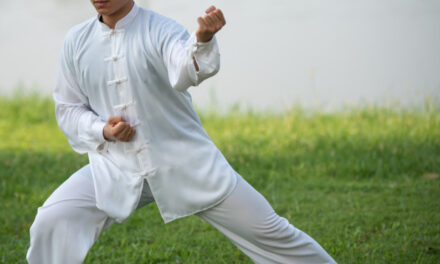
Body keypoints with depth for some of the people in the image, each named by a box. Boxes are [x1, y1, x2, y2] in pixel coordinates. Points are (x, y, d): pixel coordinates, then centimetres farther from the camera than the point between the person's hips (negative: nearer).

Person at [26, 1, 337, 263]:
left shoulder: (161, 30, -9)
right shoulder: (76, 41, 3)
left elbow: (186, 73, -30)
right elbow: (67, 108, 11)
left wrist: (203, 40, -52)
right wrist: (102, 130, -10)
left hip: (185, 163, -3)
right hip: (116, 168, 3)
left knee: (266, 231, -1)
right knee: (52, 224, -17)